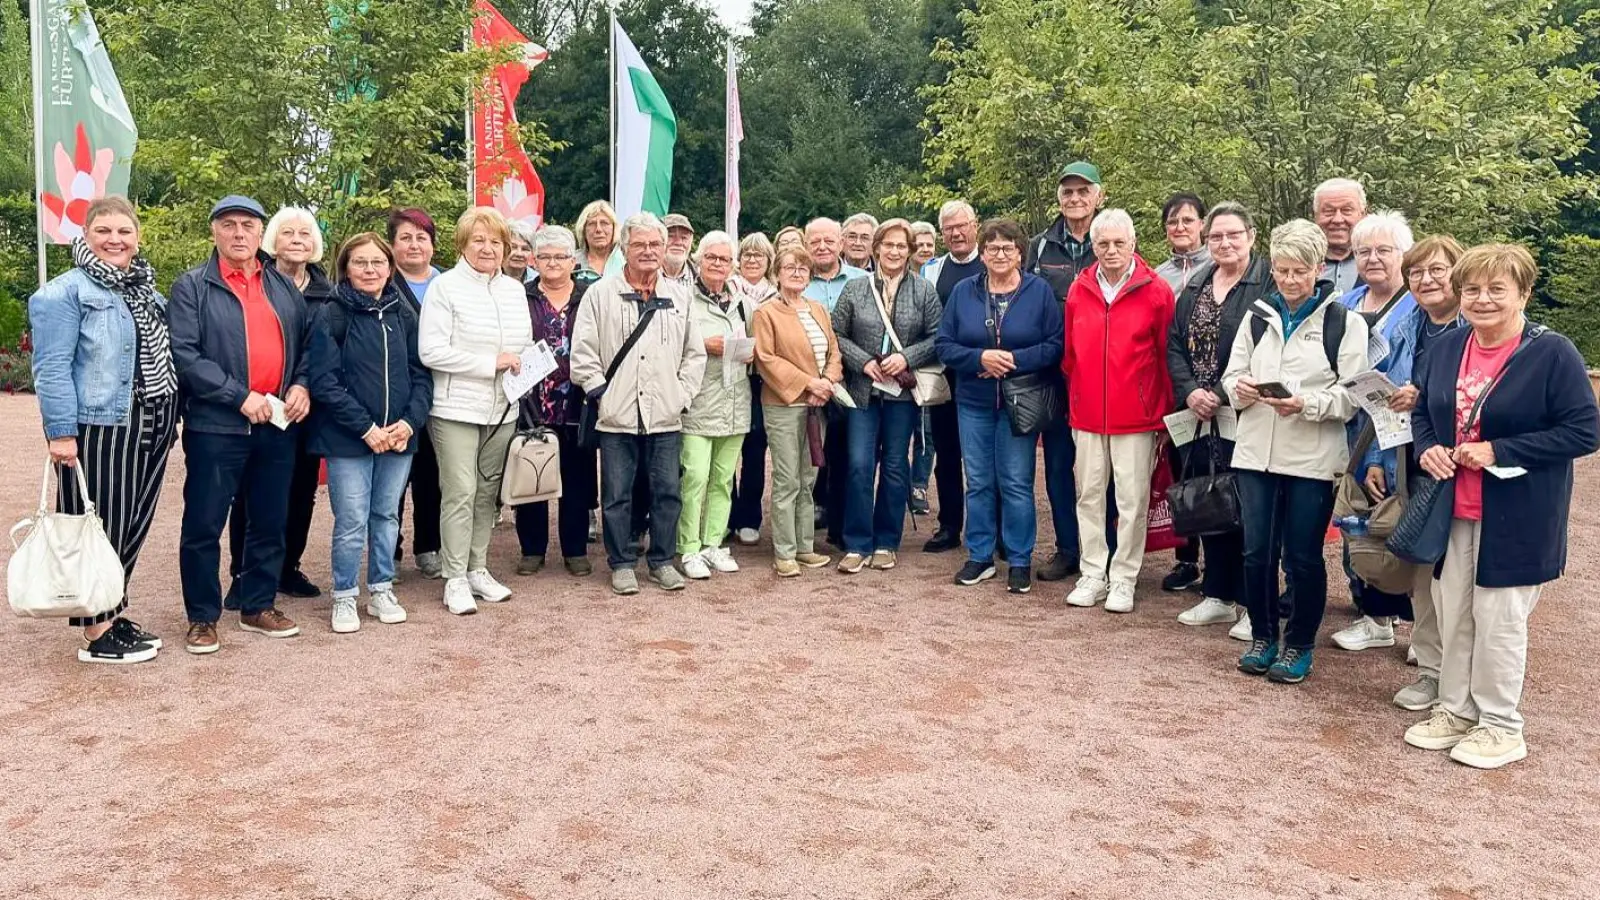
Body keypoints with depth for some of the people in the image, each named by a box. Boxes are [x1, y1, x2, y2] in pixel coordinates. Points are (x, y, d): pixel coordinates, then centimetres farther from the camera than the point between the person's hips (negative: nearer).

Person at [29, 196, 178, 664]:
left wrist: (168, 419, 15)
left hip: (149, 431, 7)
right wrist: (60, 431, -20)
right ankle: (96, 634, 9)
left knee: (132, 528, 13)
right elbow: (52, 368, -14)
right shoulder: (66, 292, -8)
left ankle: (114, 614, 26)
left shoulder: (146, 290, 15)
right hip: (98, 431, -7)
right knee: (98, 529, 0)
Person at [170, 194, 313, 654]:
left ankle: (259, 607, 26)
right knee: (204, 525, 2)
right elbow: (183, 354, -12)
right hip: (215, 426, -4)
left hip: (278, 425, 4)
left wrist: (302, 385, -3)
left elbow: (308, 344, 16)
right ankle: (203, 617, 15)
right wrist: (240, 396, -18)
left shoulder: (285, 287, 12)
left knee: (269, 522, 12)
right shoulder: (192, 287, -2)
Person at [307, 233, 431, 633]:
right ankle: (344, 599, 16)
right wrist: (366, 427, -15)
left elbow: (420, 373, 7)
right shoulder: (330, 316, -6)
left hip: (399, 435, 4)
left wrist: (411, 421, -8)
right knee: (351, 523, 0)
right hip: (348, 439, -4)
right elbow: (324, 380, -11)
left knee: (387, 516, 13)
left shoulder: (404, 314, 7)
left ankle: (382, 591, 27)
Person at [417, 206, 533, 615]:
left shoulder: (515, 289, 11)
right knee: (460, 493, -4)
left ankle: (478, 568, 24)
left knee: (488, 493, 12)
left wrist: (524, 365, -2)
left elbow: (527, 345, 19)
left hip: (503, 410, 6)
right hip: (457, 409, -5)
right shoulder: (445, 286, -7)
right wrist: (491, 363, -15)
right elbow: (430, 351, -15)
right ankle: (455, 579, 7)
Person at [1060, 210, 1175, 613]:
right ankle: (1093, 575, 19)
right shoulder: (1079, 290, 6)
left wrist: (1164, 413, 0)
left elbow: (1166, 356, -1)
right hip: (1087, 414, 3)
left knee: (1132, 500, 2)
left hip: (1137, 417, -3)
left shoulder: (1155, 291, -4)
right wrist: (1076, 396, 11)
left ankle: (1123, 579, 13)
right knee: (1089, 496, 8)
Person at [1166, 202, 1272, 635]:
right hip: (1200, 417, 6)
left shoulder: (1269, 283, -7)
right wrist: (1190, 391, -5)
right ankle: (1218, 596, 23)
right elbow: (1175, 344, 11)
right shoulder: (1195, 286, 14)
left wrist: (1225, 395, -16)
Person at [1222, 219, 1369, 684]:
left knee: (1303, 556, 5)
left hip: (1313, 457, -3)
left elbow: (1351, 396, -6)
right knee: (1256, 552, 7)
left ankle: (1299, 645, 21)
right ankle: (1262, 635, 25)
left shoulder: (1344, 322, -1)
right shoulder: (1257, 317, 12)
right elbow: (1231, 376, 10)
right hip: (1256, 451, 4)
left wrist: (1307, 403, -22)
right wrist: (1240, 387, -13)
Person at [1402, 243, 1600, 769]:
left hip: (1515, 516, -5)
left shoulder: (1552, 353, -13)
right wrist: (1427, 447, -6)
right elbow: (1421, 410, 16)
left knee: (1498, 618, 4)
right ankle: (1455, 710, 30)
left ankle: (1501, 726, 21)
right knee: (1452, 614, 13)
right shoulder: (1446, 348, 5)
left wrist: (1498, 451, -21)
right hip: (1452, 509, 5)